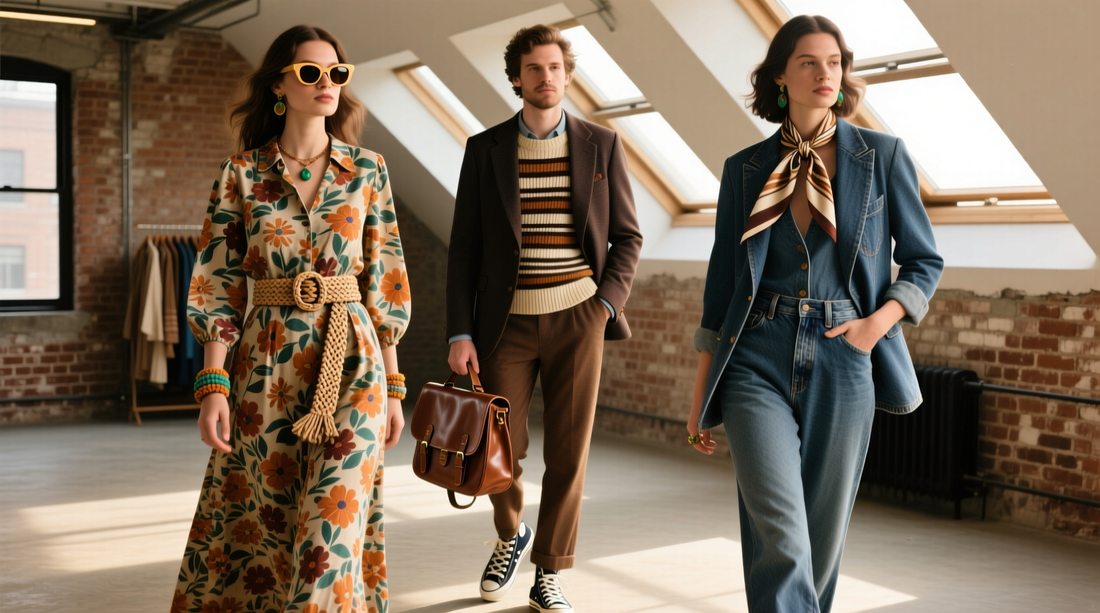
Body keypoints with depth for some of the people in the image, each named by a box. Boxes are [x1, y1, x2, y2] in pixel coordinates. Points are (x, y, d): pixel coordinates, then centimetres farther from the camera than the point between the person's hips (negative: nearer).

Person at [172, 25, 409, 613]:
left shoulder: (367, 170, 5)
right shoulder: (241, 173, 3)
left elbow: (383, 281, 6)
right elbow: (218, 287, 1)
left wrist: (392, 386, 3)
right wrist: (213, 386, -7)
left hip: (350, 362, 0)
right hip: (266, 362, 1)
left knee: (333, 521, -6)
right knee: (261, 517, 8)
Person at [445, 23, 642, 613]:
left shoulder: (601, 144, 4)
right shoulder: (485, 148, 4)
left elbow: (627, 236, 9)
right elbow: (463, 248, 3)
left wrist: (606, 305, -5)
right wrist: (459, 333, -4)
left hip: (577, 319, 0)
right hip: (506, 322, 0)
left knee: (569, 452, 1)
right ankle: (511, 533, 32)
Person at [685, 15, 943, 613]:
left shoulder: (883, 156, 4)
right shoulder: (745, 169, 7)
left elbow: (924, 261, 9)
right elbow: (722, 283, 9)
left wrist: (879, 321, -10)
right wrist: (700, 394, 8)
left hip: (842, 363, 0)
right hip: (759, 361, 0)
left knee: (822, 539, 8)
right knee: (780, 541, -14)